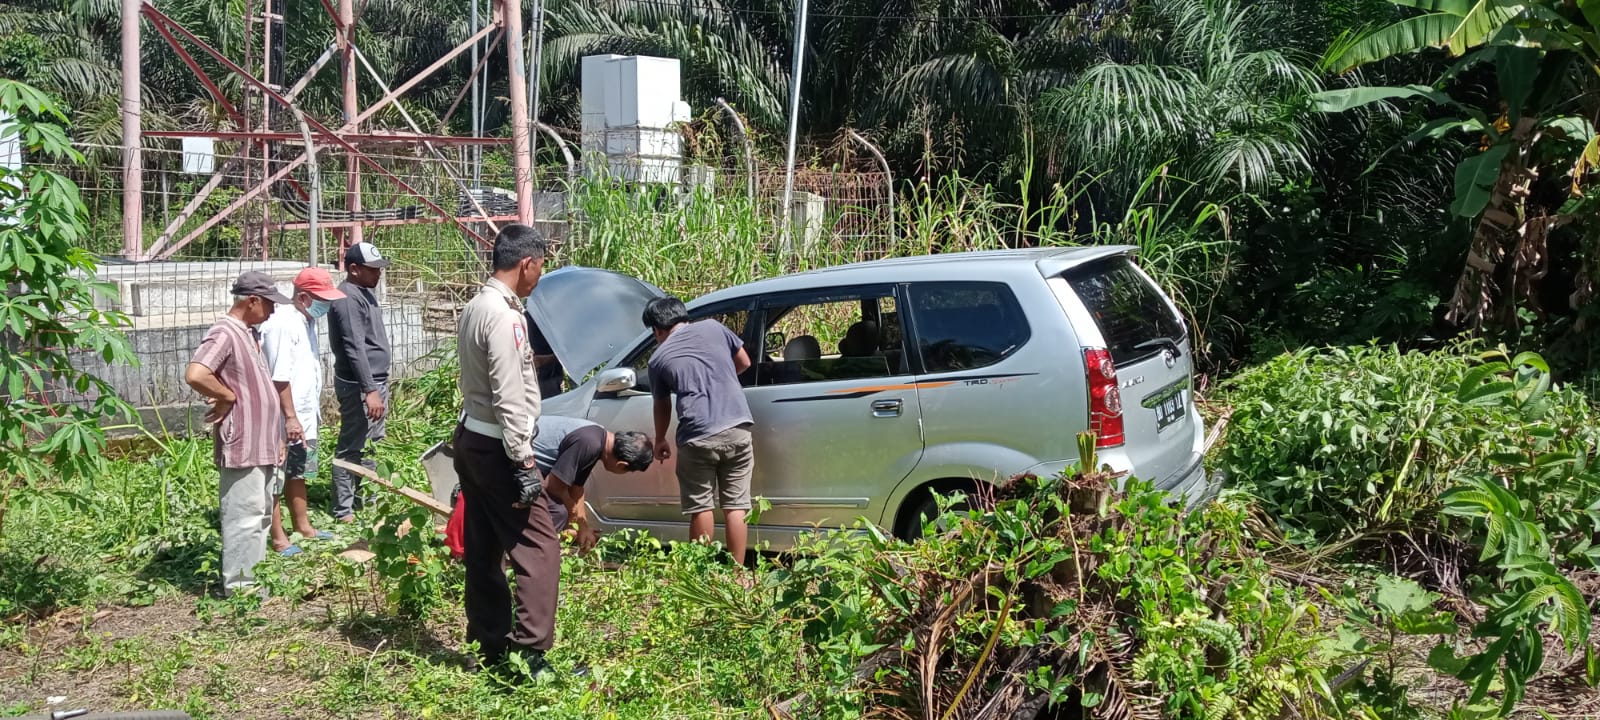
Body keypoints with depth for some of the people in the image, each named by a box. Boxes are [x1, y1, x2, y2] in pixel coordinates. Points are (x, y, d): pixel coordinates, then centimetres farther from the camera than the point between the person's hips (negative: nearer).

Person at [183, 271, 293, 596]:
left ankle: (253, 579, 26)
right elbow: (194, 374, -32)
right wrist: (227, 396, -16)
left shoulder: (248, 333, 15)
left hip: (261, 444, 10)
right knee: (244, 517, -4)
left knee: (259, 515, 16)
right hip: (242, 446, -10)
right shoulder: (224, 333, -15)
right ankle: (238, 587, 3)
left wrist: (276, 434, 20)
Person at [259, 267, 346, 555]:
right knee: (276, 478, 3)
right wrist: (290, 417, -24)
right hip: (284, 420, -10)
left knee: (298, 473, 21)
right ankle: (278, 537, 11)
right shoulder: (283, 324, -21)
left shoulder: (306, 320, 9)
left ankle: (303, 526, 33)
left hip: (305, 416, 10)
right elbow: (279, 377, -24)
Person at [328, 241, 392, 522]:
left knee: (371, 446, 17)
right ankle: (343, 510, 2)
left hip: (377, 382, 10)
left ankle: (363, 497, 27)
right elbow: (355, 349, -23)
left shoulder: (365, 293, 14)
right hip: (359, 387, -10)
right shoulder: (348, 298, -17)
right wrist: (369, 391, -25)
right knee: (351, 449, -4)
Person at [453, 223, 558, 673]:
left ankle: (490, 647, 21)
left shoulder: (476, 307, 12)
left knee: (484, 551, 13)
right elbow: (509, 398, -22)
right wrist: (524, 462, -21)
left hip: (471, 441, 10)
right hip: (497, 448, -10)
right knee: (539, 549, -8)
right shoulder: (503, 315, -19)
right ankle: (530, 652, -10)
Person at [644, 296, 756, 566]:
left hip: (697, 436, -2)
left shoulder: (658, 358, 10)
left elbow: (662, 406, 24)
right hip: (737, 428, 2)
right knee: (736, 505, 7)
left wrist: (660, 441, 41)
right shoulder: (713, 327, 13)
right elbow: (744, 362, 24)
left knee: (700, 507, 9)